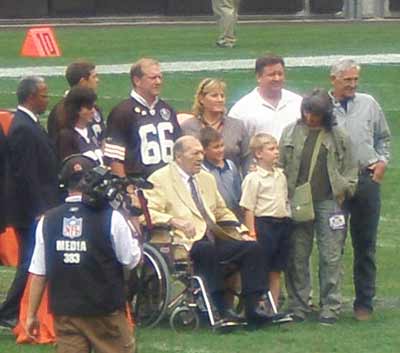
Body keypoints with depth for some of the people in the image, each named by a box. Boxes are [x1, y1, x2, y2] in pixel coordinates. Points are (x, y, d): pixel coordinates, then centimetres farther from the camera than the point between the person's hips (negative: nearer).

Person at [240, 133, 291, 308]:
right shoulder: (253, 179, -9)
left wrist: (287, 223, 13)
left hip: (282, 222, 7)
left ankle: (274, 306, 15)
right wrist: (251, 233, -15)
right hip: (263, 223, -7)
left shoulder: (281, 175, 12)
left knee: (276, 271, 10)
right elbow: (249, 209, -11)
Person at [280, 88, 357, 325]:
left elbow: (349, 172, 12)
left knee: (331, 257, -3)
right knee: (297, 257, 3)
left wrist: (344, 191, -2)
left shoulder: (338, 137, 6)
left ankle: (331, 308, 1)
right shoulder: (291, 133, 9)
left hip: (329, 202, -1)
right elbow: (281, 166, 10)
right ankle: (298, 307, 10)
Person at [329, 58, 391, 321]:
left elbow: (384, 137, 19)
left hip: (366, 179, 2)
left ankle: (364, 303, 11)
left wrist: (383, 161, 5)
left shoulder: (369, 104, 8)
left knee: (365, 245, 5)